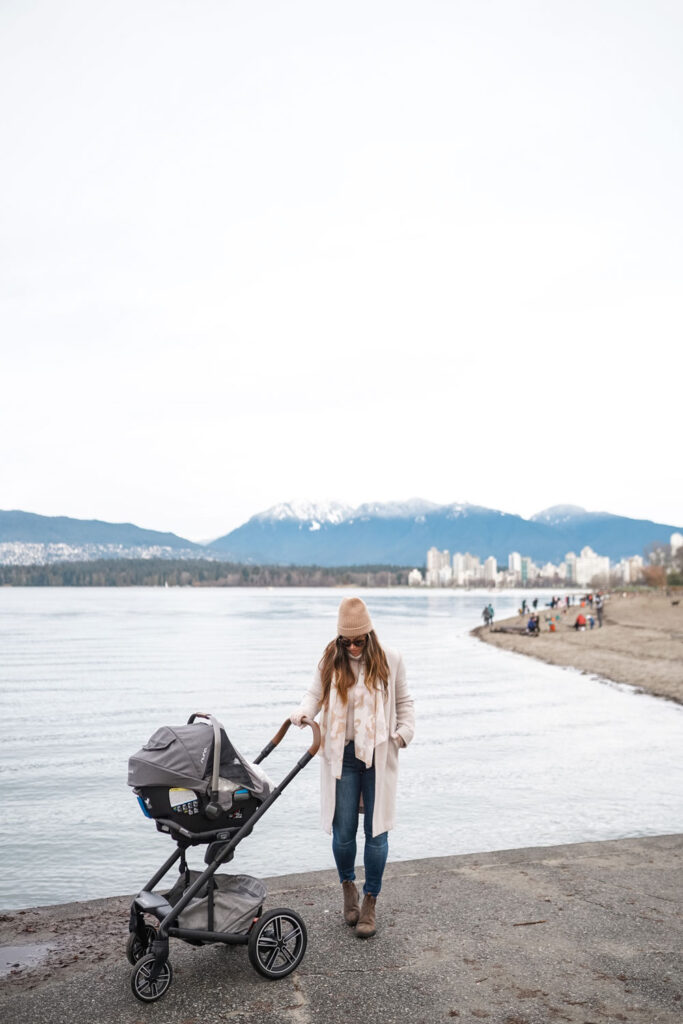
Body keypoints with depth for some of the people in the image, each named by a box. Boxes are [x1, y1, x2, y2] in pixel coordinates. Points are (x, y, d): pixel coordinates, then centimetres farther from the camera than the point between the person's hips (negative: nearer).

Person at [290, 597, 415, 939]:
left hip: (379, 757, 0)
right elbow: (315, 694, 3)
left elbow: (404, 702, 11)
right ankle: (348, 886, 33)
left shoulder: (389, 661, 0)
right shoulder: (330, 660, 0)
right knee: (343, 831, 4)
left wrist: (404, 733, -3)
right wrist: (303, 712, -18)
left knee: (376, 830, 2)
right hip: (342, 756, 0)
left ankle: (370, 902, 19)